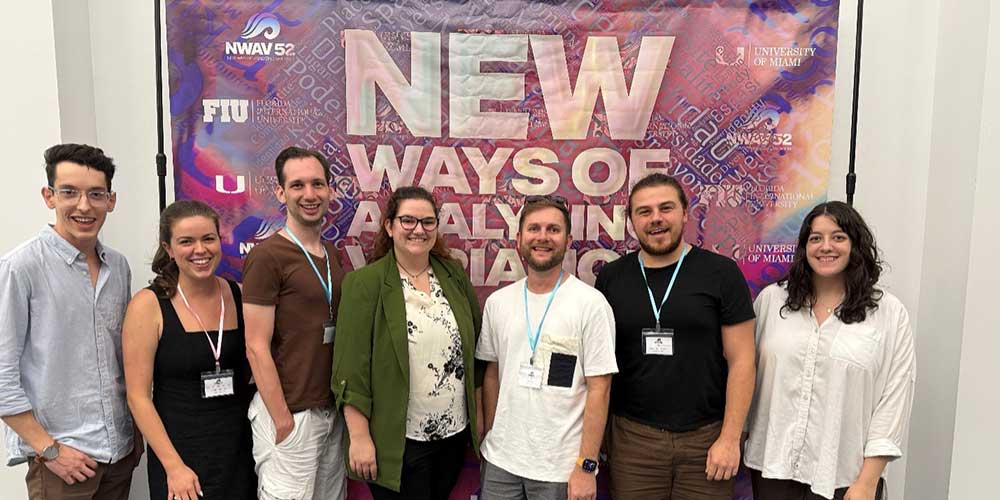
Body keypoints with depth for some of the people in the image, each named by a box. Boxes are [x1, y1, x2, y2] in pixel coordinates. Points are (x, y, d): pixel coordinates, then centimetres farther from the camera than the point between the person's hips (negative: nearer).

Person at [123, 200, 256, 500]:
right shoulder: (148, 305, -9)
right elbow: (138, 396, -9)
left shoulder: (240, 295, 0)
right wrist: (174, 466, -12)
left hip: (241, 449, 3)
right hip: (180, 450, -3)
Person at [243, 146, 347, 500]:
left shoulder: (333, 255, 8)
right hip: (289, 413, -7)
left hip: (333, 411, 7)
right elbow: (257, 348, -15)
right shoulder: (267, 256, -13)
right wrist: (283, 421, -15)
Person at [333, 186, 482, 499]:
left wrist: (480, 413, 8)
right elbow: (351, 365, -13)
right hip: (399, 441, -5)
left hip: (456, 432, 5)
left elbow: (477, 343, 10)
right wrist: (359, 437, -16)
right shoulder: (365, 283, -10)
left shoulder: (454, 274, 4)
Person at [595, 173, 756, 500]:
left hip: (706, 438, -1)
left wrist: (730, 438, -8)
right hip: (631, 437, 2)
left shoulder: (721, 272, -3)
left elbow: (741, 360, -4)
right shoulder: (611, 277, 3)